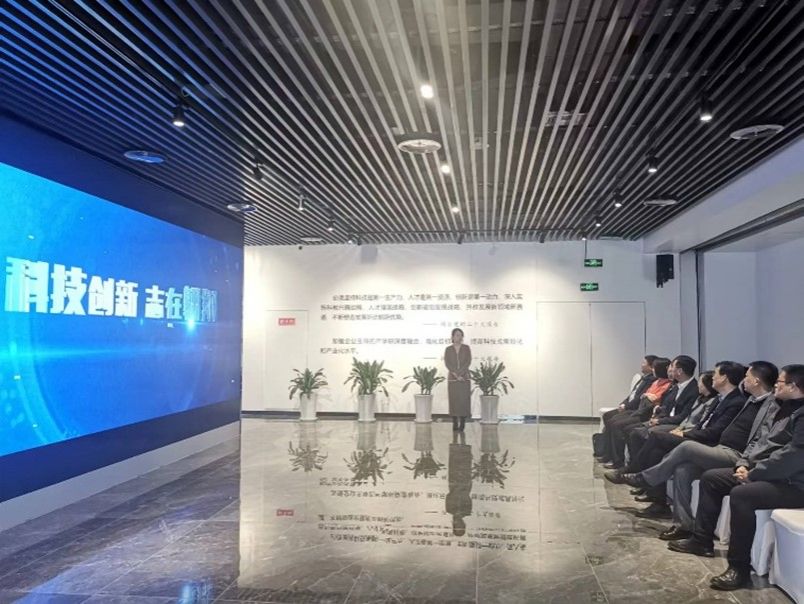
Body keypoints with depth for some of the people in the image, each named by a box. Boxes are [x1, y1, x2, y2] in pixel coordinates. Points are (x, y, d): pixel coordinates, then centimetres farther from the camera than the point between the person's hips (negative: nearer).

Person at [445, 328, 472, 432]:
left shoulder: (466, 348, 5)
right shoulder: (448, 349, 6)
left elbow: (468, 362, -4)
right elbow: (447, 363, -3)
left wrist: (460, 373, -14)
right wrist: (456, 374, -14)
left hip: (465, 377, 0)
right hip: (452, 378, 0)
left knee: (464, 400, -4)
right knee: (454, 400, -1)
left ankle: (462, 424, 0)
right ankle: (455, 424, 5)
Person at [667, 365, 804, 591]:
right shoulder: (777, 405, 13)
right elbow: (757, 439, 17)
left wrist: (752, 475, -20)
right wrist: (743, 464, 1)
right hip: (758, 471, 11)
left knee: (740, 494, -33)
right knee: (710, 478, 7)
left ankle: (739, 567, -21)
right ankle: (702, 540, 14)